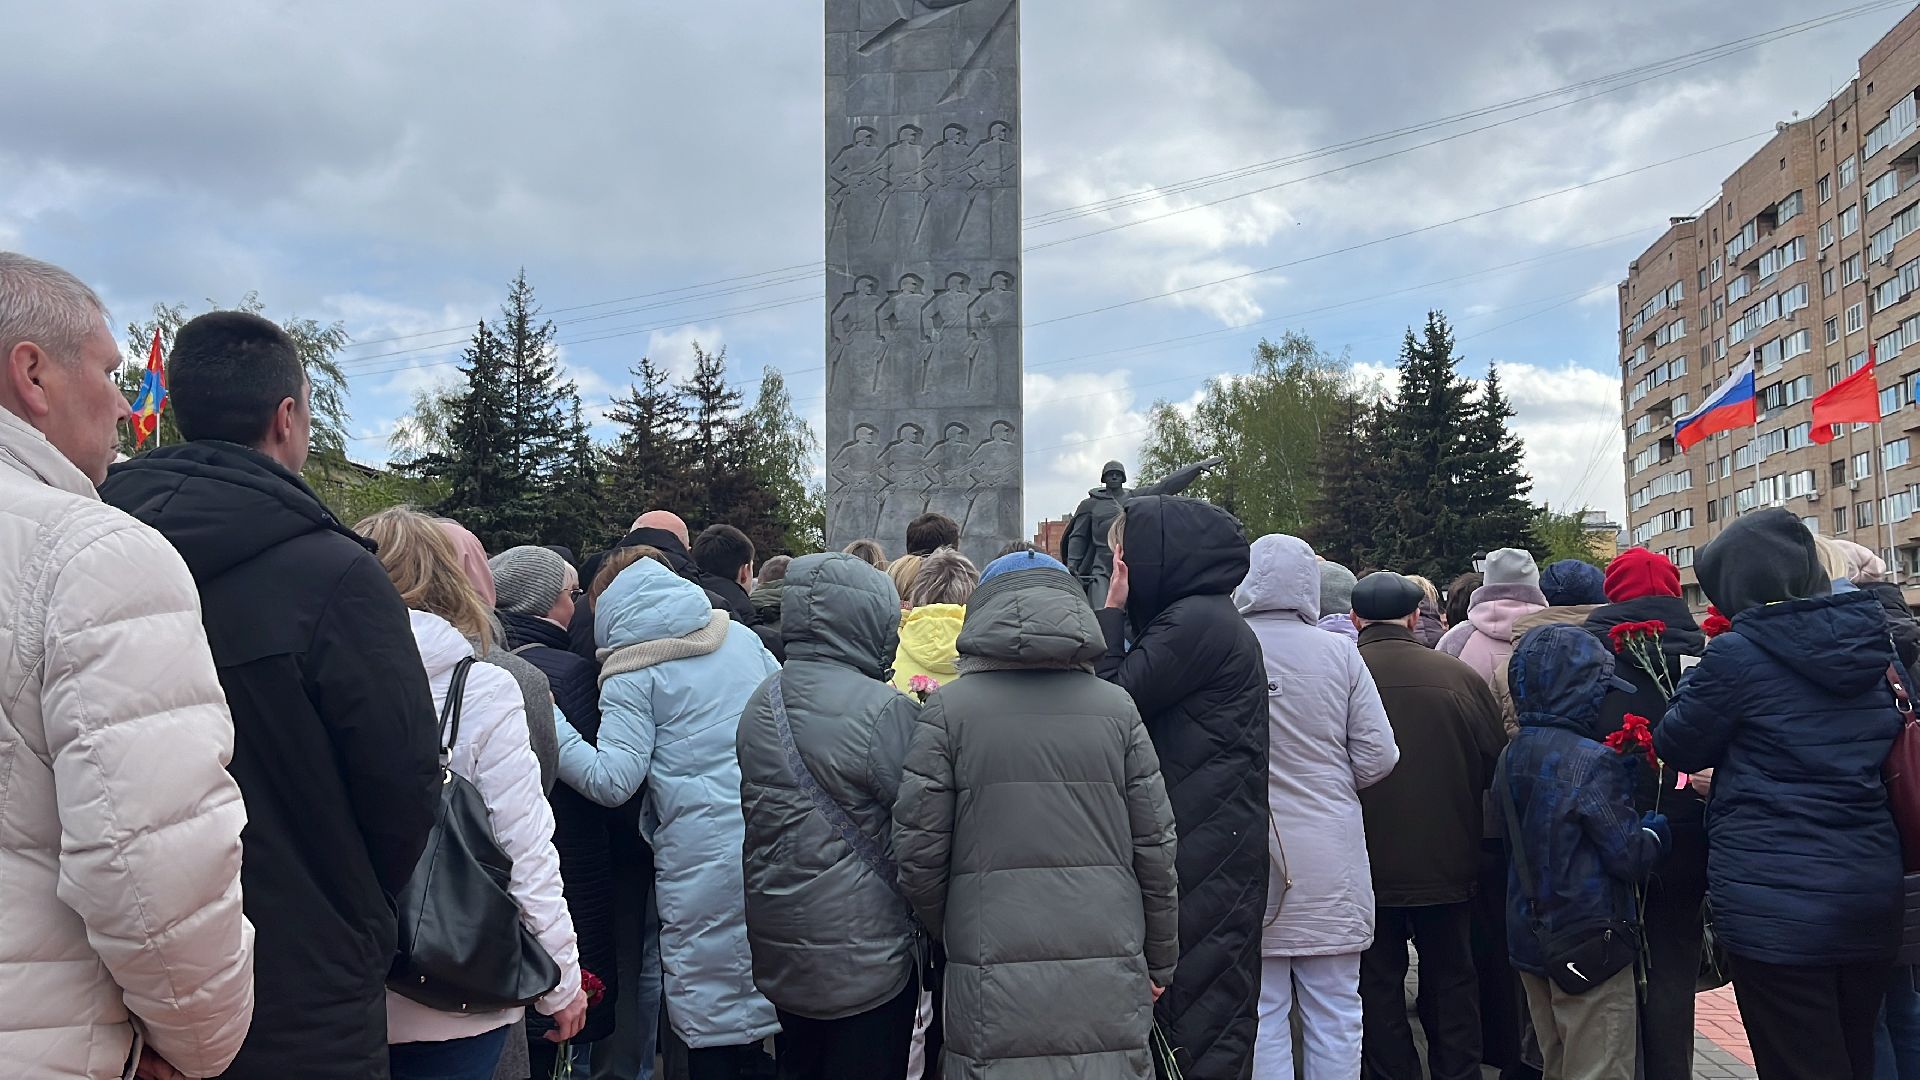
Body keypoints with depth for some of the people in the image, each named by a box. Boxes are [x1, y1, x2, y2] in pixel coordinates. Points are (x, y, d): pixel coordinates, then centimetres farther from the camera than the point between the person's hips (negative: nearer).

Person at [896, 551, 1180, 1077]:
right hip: (1109, 989, 2)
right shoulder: (1117, 708, 3)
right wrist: (1159, 963, 18)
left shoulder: (948, 709, -2)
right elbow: (1156, 849, 5)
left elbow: (917, 850, -2)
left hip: (994, 987, -1)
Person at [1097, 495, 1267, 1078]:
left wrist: (1112, 610, -7)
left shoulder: (1196, 622, -15)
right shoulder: (1209, 617, 16)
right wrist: (1119, 616, 9)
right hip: (1211, 839, 10)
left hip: (1204, 850, -10)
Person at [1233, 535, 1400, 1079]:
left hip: (1250, 856, -1)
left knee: (1260, 1014, 8)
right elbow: (1378, 757, -3)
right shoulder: (1340, 654, -5)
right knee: (1335, 1013, 13)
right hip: (1331, 866, 1)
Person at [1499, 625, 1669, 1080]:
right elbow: (1630, 856, -18)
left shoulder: (1512, 757, 5)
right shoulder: (1591, 761, -19)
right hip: (1588, 941, -7)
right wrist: (1658, 826, 1)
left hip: (1529, 938, 8)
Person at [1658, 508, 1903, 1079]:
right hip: (1873, 897, 7)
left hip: (1776, 906, -7)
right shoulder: (1875, 642, 5)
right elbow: (1902, 742, 21)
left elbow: (1677, 748, -3)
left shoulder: (1739, 653, -13)